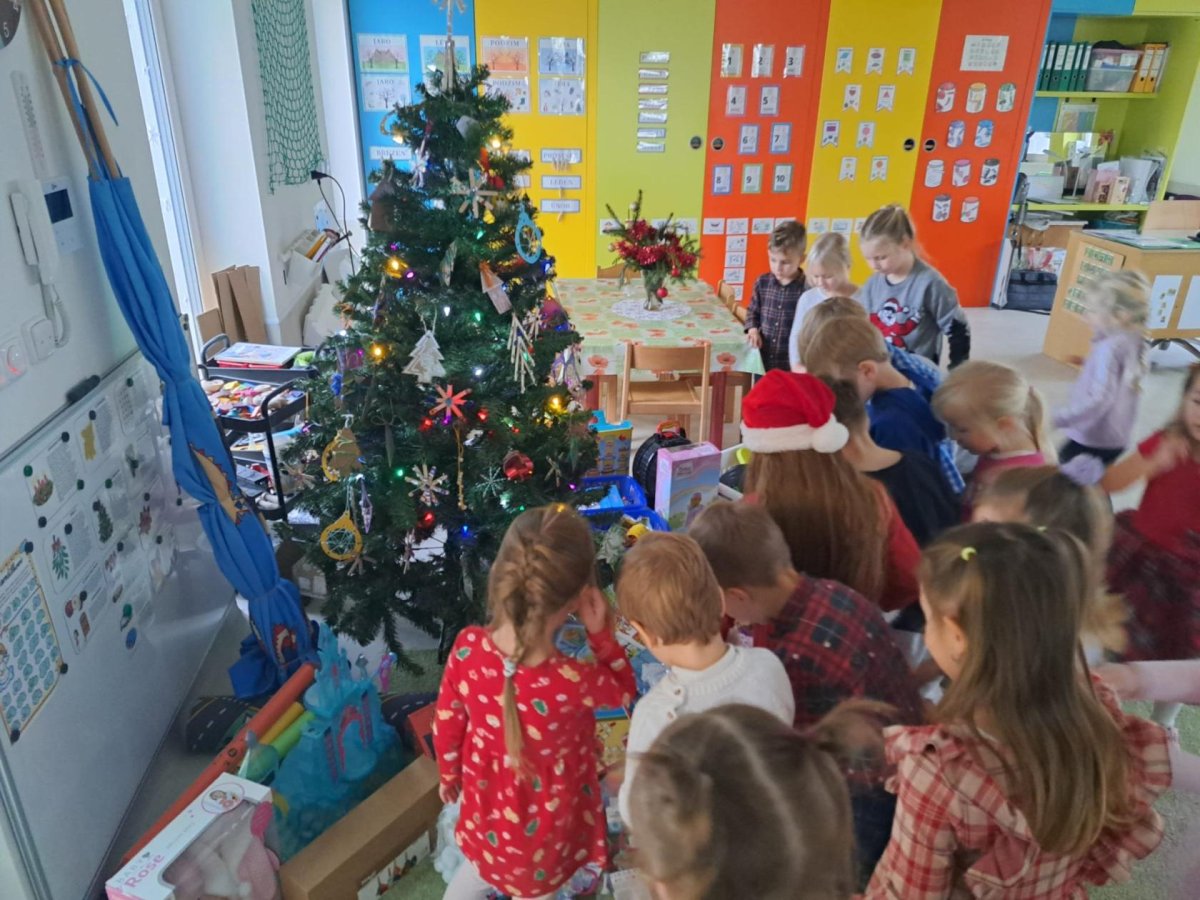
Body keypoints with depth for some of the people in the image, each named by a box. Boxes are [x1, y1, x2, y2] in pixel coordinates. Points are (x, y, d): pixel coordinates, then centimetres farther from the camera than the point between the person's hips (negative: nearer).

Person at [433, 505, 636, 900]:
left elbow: (446, 726, -9)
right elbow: (624, 692, -13)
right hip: (545, 832, -3)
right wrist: (602, 633, -22)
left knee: (485, 867, 36)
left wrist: (449, 776, 10)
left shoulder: (467, 649, -28)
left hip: (487, 816, 3)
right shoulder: (574, 683, -39)